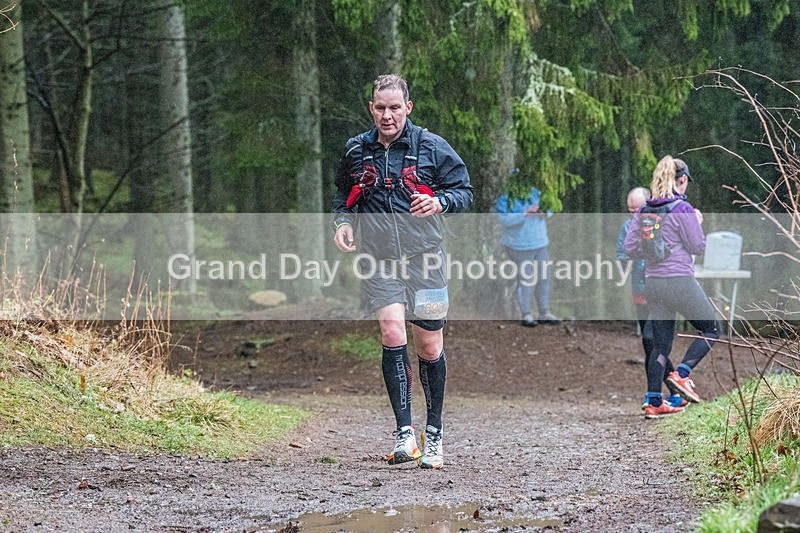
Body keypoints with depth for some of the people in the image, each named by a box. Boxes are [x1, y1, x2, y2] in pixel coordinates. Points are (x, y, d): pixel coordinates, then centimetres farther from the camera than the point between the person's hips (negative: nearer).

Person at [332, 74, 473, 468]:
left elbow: (464, 191, 3)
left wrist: (440, 201, -18)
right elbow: (343, 194, 23)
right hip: (379, 262, 1)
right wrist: (343, 221, 3)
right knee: (392, 335, -18)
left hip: (423, 259, -1)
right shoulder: (356, 151, 7)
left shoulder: (431, 147, -1)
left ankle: (434, 433, 21)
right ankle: (404, 432, -17)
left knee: (429, 347, 4)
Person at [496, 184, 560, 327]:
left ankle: (544, 314, 16)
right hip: (520, 248, -6)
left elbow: (549, 212, 8)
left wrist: (544, 211, -15)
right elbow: (505, 219, -22)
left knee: (544, 279, 7)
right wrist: (525, 214, -29)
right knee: (525, 281, -4)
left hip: (539, 245, 6)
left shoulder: (534, 193, 6)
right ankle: (526, 316, 3)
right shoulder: (505, 199, -10)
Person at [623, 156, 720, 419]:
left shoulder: (644, 211, 6)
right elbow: (698, 246, -8)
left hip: (653, 283, 6)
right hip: (680, 281, -6)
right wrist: (697, 223, 8)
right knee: (711, 329, 11)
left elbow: (629, 248, 5)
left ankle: (654, 402, 8)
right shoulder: (682, 209, -13)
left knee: (661, 344, 11)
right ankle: (682, 374, -5)